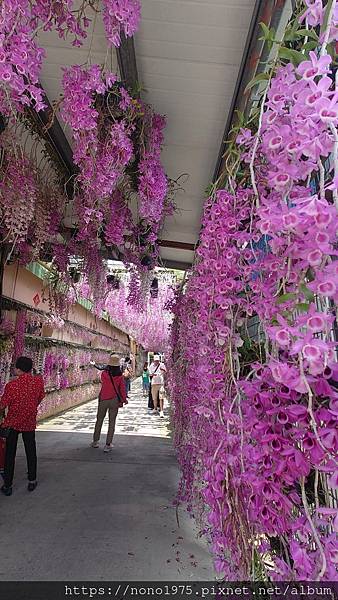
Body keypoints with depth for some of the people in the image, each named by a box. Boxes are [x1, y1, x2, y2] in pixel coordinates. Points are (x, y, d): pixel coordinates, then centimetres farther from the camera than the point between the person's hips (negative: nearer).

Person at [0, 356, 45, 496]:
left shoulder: (12, 385, -20)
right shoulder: (38, 381, -11)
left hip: (12, 423, -2)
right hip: (30, 422, 2)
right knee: (31, 452, 16)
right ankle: (32, 481, 25)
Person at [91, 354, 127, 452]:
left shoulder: (104, 374, -8)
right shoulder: (120, 376, -9)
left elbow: (103, 384, 8)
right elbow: (122, 389, -3)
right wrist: (124, 399, 12)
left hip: (103, 399, 1)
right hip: (114, 400, -1)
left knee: (99, 420, 18)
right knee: (112, 422, 7)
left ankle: (95, 441, 28)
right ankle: (108, 445, 7)